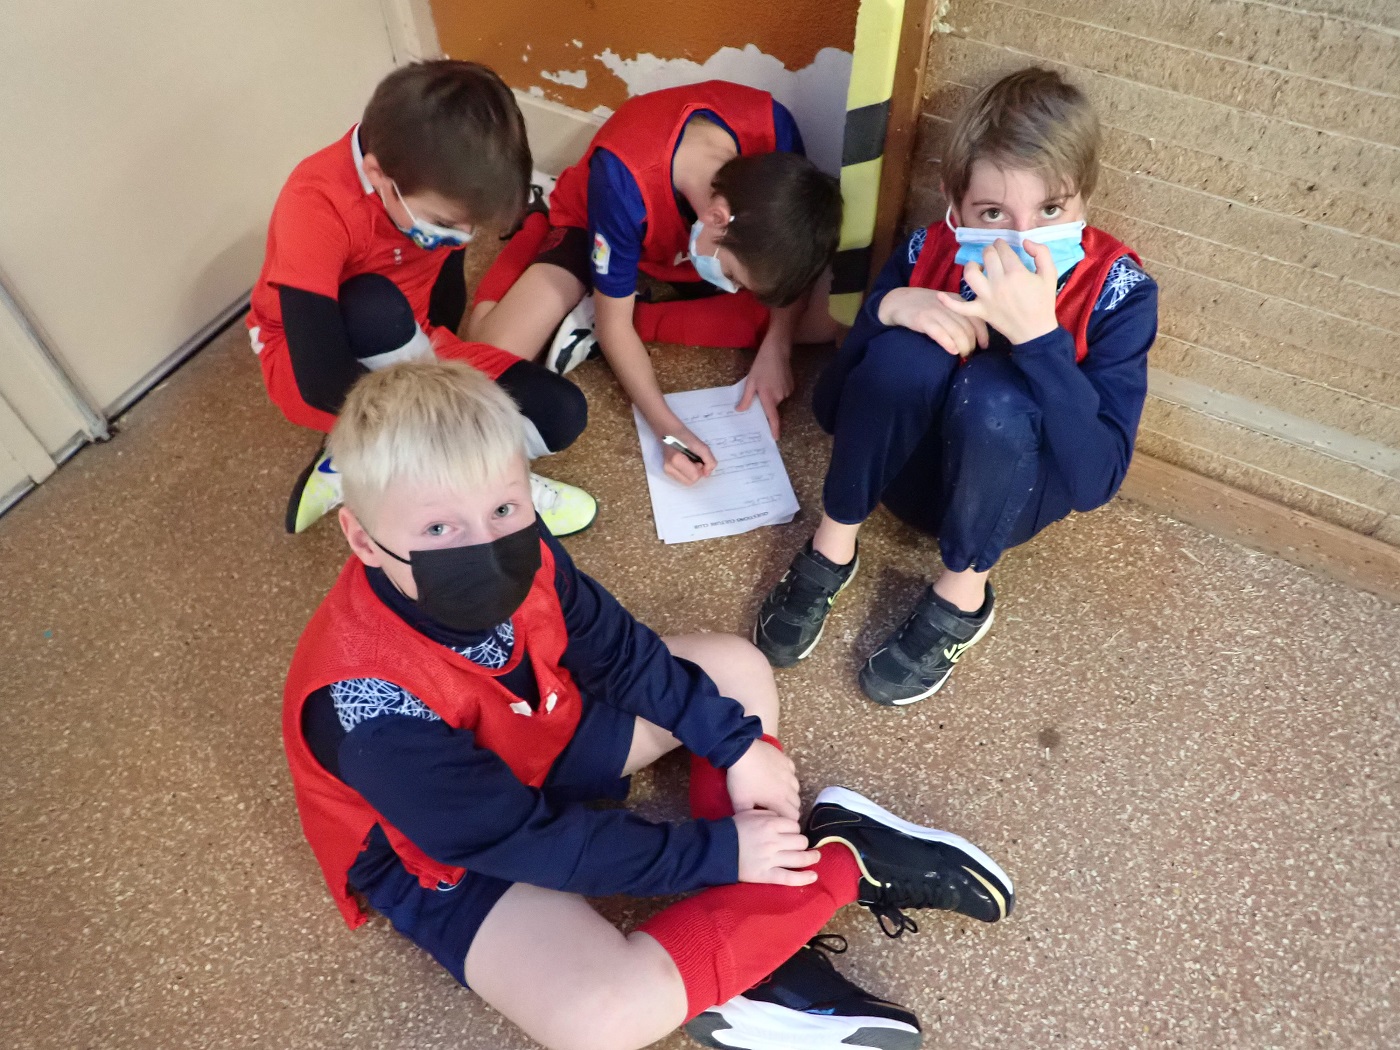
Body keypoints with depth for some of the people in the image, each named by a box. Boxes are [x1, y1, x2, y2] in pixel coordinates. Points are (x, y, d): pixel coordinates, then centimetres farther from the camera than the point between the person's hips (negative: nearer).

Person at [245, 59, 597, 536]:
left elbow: (446, 290, -3)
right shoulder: (316, 207, -31)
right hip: (306, 366, -5)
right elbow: (322, 380, -36)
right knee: (377, 308, -40)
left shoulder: (433, 187, -15)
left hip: (406, 354, 5)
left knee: (561, 412, -14)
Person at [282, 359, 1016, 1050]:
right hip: (444, 857, -6)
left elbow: (616, 648, -3)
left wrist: (735, 746, -7)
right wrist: (716, 852, -25)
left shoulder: (517, 556, -20)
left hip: (538, 740, 7)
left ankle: (755, 938, -5)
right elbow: (522, 842, -28)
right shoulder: (372, 703, -37)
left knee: (735, 667, 2)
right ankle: (841, 863, -11)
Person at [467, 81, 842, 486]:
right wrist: (668, 427, -37)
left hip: (699, 232, 5)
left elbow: (789, 257, -13)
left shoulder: (774, 129, -31)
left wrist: (776, 348, -26)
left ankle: (609, 319, -14)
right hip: (595, 229, -4)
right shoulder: (626, 181, -41)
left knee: (823, 321, -20)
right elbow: (614, 325, -28)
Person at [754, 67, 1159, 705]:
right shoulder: (929, 253, -16)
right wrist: (888, 308, -31)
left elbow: (1096, 481, -31)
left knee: (993, 390, -35)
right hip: (911, 470, 1)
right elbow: (829, 409, -13)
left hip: (1015, 494, -1)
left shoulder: (1117, 293, -21)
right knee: (908, 352, -31)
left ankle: (959, 600, -13)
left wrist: (1038, 335, -42)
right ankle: (833, 547, -9)